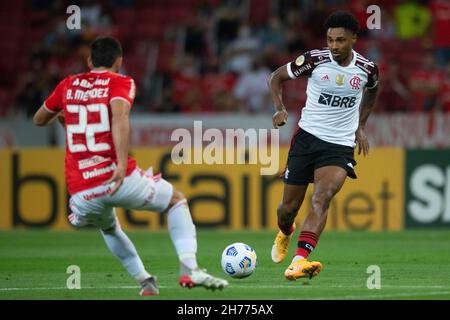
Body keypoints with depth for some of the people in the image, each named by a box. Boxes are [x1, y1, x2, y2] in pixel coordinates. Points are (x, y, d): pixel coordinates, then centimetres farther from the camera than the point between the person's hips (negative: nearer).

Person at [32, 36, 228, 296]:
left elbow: (39, 120, 29)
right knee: (177, 200, 21)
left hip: (82, 192, 4)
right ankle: (189, 268, 2)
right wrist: (122, 163, -28)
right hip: (120, 180, -4)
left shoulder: (68, 85, 15)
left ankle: (144, 281, 26)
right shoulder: (120, 83, 2)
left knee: (108, 228, 37)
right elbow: (119, 115, -19)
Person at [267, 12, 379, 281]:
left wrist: (360, 127, 19)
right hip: (307, 137, 1)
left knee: (322, 198, -26)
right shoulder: (314, 60, -8)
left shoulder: (367, 69, -3)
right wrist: (280, 109, -10)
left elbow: (372, 91, 23)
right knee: (289, 207, 7)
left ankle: (299, 260, -39)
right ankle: (285, 233, 45)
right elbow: (276, 77, 6)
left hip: (341, 145, -1)